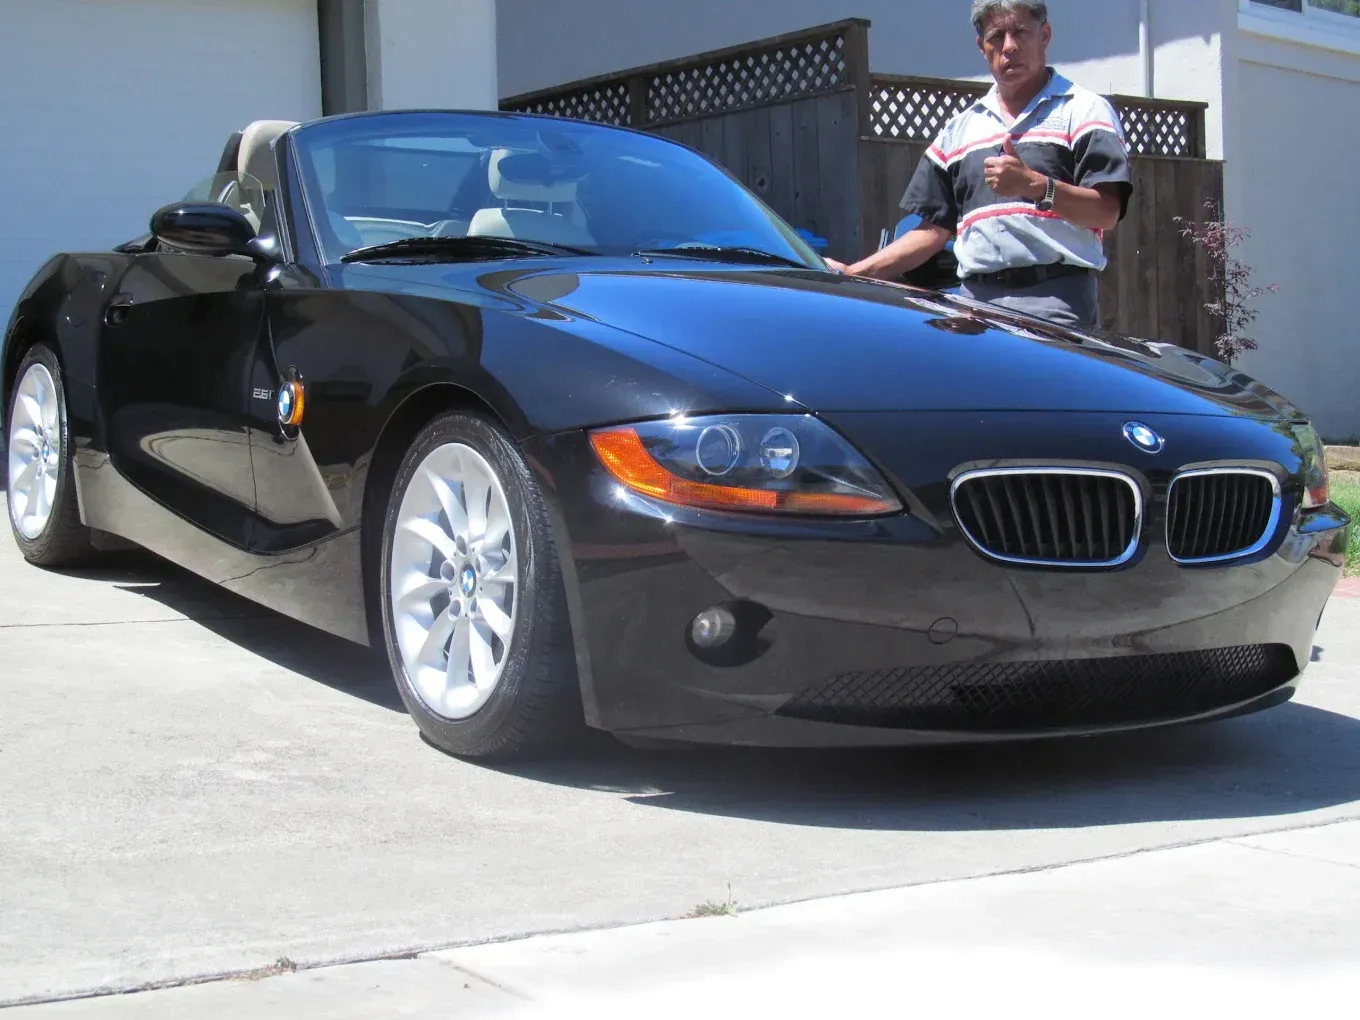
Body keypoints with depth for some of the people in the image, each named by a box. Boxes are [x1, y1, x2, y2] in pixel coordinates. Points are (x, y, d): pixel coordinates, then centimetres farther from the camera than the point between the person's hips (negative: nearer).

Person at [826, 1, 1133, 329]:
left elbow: (1107, 212, -6)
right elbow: (934, 229, 21)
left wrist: (1035, 185, -20)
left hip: (1056, 302, -4)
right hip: (975, 302, 4)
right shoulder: (959, 129, 22)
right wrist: (854, 274, 11)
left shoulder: (1084, 110, 6)